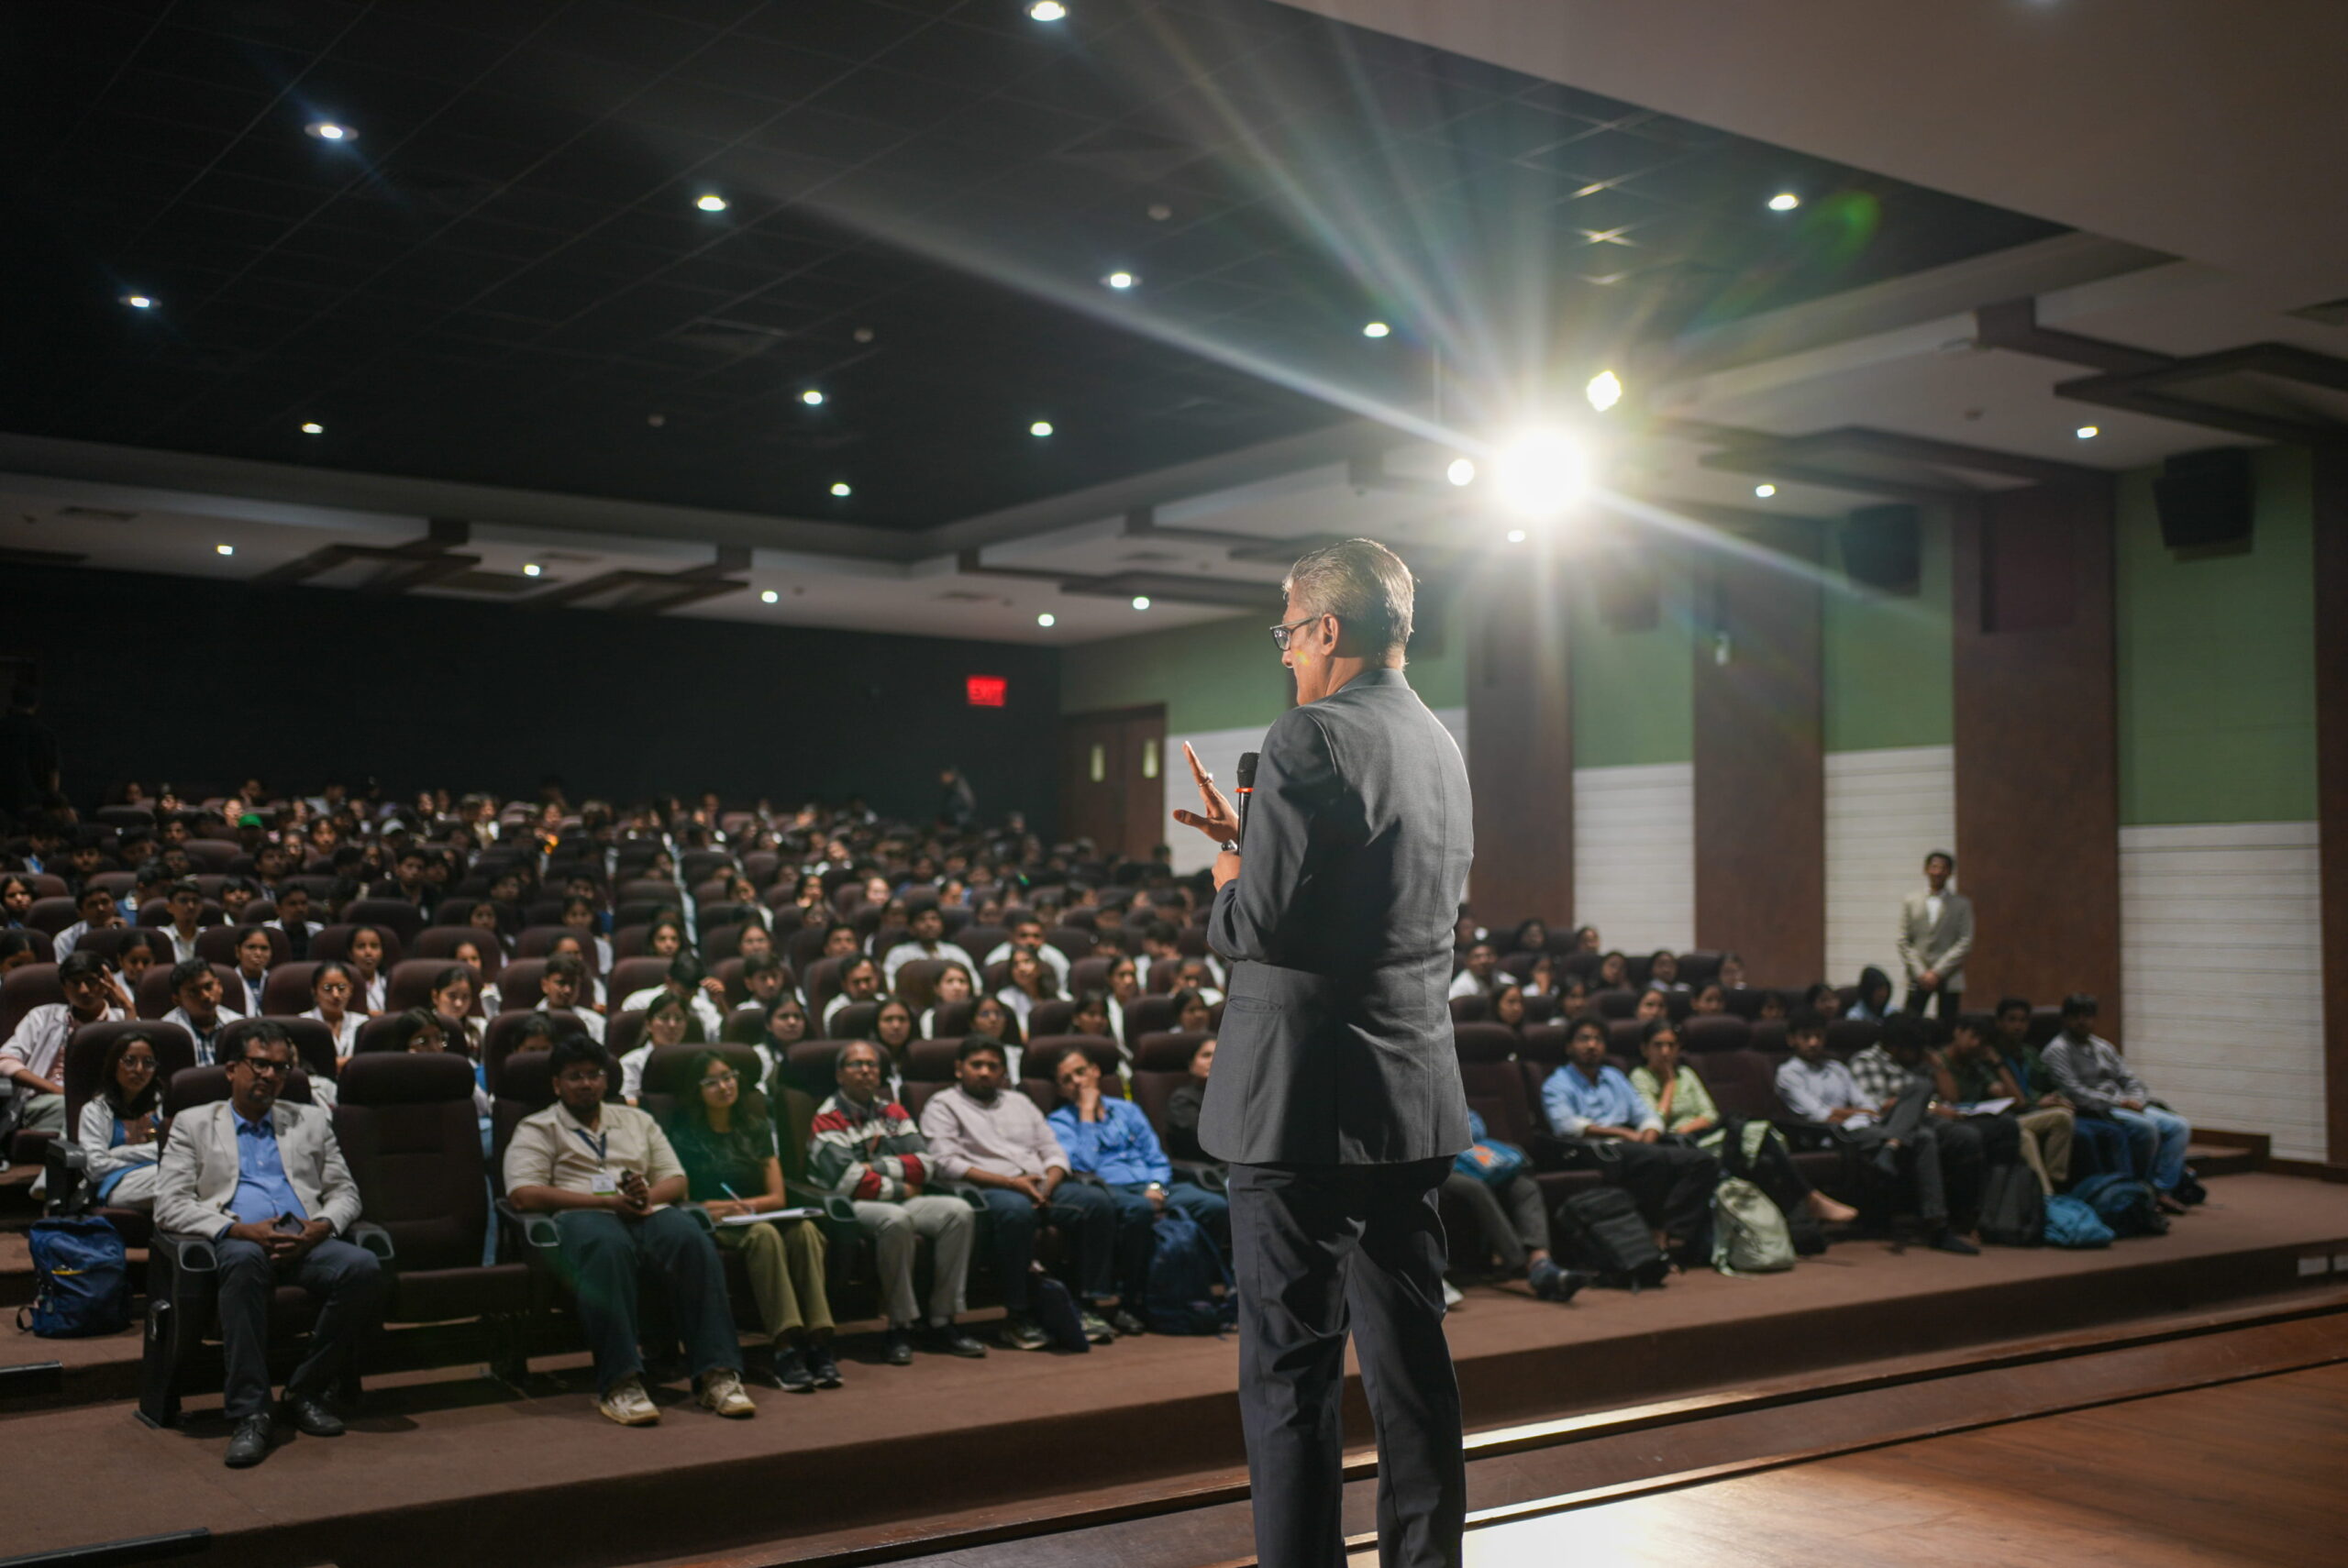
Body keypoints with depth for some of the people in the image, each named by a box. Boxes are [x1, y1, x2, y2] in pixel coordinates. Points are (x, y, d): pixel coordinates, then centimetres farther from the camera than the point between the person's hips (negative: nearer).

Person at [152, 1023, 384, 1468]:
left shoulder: (312, 1122, 27)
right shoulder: (193, 1124, 18)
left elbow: (345, 1192, 21)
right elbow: (169, 1206, 5)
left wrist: (323, 1225, -4)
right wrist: (238, 1229, -12)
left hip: (305, 1243, 3)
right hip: (237, 1243, -2)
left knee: (364, 1267, -31)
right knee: (245, 1259, -41)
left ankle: (308, 1392, -13)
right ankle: (248, 1413, -36)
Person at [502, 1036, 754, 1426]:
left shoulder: (637, 1121, 29)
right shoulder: (537, 1129, 16)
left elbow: (676, 1180, 21)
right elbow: (523, 1194, -2)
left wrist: (648, 1195, -5)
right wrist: (607, 1201, -10)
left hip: (647, 1212, 4)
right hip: (583, 1216, -3)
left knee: (693, 1239, -32)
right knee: (608, 1247, -42)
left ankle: (718, 1374, -37)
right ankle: (619, 1383, -44)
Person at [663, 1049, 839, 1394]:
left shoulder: (757, 1129, 19)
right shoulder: (685, 1134, 9)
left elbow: (777, 1197, 12)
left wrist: (746, 1205, -6)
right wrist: (711, 1208, -18)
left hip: (753, 1218, 4)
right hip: (712, 1228, -3)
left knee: (804, 1230, -32)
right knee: (763, 1234, -38)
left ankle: (818, 1340, -42)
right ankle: (785, 1348, -47)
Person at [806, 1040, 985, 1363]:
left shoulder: (892, 1112, 17)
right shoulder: (828, 1119, -2)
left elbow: (922, 1164, 6)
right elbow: (847, 1181, -14)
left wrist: (877, 1167, -7)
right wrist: (899, 1188, -5)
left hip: (899, 1201, 6)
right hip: (852, 1207, -6)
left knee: (959, 1212, -17)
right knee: (895, 1219, -37)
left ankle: (941, 1323, -14)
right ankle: (900, 1328, -25)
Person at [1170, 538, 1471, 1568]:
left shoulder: (1311, 738, -13)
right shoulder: (1439, 744, 13)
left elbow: (1259, 922, -19)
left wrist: (1224, 881, 3)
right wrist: (1251, 845, 19)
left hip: (1308, 1104, -8)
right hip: (1416, 1100, 9)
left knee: (1289, 1372, -1)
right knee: (1410, 1353, 15)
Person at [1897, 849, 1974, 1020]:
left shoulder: (1962, 904, 5)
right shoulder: (1910, 902, 9)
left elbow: (1965, 942, -2)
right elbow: (1904, 942, 5)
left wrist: (1938, 972, -10)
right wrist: (1920, 973, -7)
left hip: (1949, 979, -1)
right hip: (1918, 978, 1)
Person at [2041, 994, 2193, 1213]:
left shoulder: (2104, 1047, 21)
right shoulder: (2058, 1050, -5)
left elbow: (2129, 1079, 19)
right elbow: (2075, 1093, -15)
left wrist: (2136, 1101, -5)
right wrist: (2118, 1102, -16)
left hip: (2126, 1106, 9)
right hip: (2094, 1112, -9)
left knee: (2180, 1126, -8)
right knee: (2146, 1127, -31)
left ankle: (2163, 1190, -13)